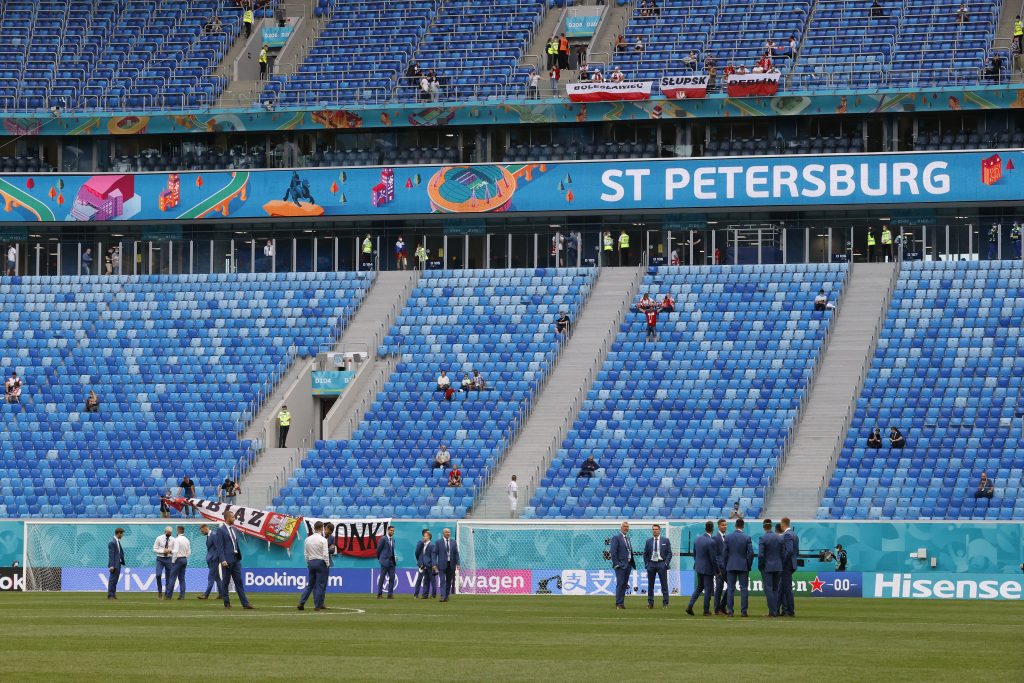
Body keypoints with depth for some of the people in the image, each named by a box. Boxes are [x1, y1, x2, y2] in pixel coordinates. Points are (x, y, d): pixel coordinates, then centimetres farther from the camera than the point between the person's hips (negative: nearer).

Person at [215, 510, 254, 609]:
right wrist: (223, 560, -20)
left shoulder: (234, 529, 15)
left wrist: (239, 556, 13)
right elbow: (220, 547, -12)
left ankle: (245, 603, 1)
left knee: (239, 582, 4)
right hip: (227, 560, -7)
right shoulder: (221, 530, -8)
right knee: (225, 582, 2)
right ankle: (227, 604, 7)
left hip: (236, 559, 7)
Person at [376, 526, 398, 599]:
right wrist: (379, 558, 3)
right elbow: (378, 549, -4)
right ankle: (379, 594, 2)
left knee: (392, 578, 2)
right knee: (382, 578, -2)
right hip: (385, 561, -6)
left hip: (392, 562, 7)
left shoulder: (393, 540, 13)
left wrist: (394, 557, 9)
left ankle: (390, 594, 5)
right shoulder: (383, 539, -8)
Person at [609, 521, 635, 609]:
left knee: (624, 584, 8)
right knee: (620, 584, -9)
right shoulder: (616, 538, -7)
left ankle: (622, 603, 11)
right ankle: (619, 604, -8)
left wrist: (632, 563, 13)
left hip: (628, 565, 8)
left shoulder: (627, 538, 18)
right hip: (620, 565, -8)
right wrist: (616, 564, -16)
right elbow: (613, 552, -12)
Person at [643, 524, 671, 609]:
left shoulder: (665, 540, 3)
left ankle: (665, 603, 1)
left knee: (664, 585, -3)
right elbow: (645, 554, 12)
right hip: (651, 564, 2)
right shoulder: (648, 541, 8)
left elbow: (669, 553, 2)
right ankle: (650, 603, 9)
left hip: (661, 564, -2)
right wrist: (646, 564, 2)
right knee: (650, 585, 4)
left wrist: (666, 563, -7)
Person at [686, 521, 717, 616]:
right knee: (708, 589, 5)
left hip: (698, 568, 7)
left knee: (699, 587, 19)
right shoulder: (711, 542, -20)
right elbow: (713, 558, -17)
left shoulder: (697, 539, 1)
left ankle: (690, 606, 8)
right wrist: (717, 570, -7)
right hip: (707, 569, -7)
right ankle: (706, 611, 10)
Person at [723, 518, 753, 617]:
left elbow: (725, 553, 1)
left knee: (730, 589, 4)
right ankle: (743, 611, -2)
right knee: (743, 589, 2)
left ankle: (730, 610, 0)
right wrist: (749, 566, 5)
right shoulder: (747, 538, -5)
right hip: (743, 566, -1)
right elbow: (751, 553, -7)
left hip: (731, 566, 1)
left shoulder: (728, 537, -1)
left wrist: (726, 565, 11)